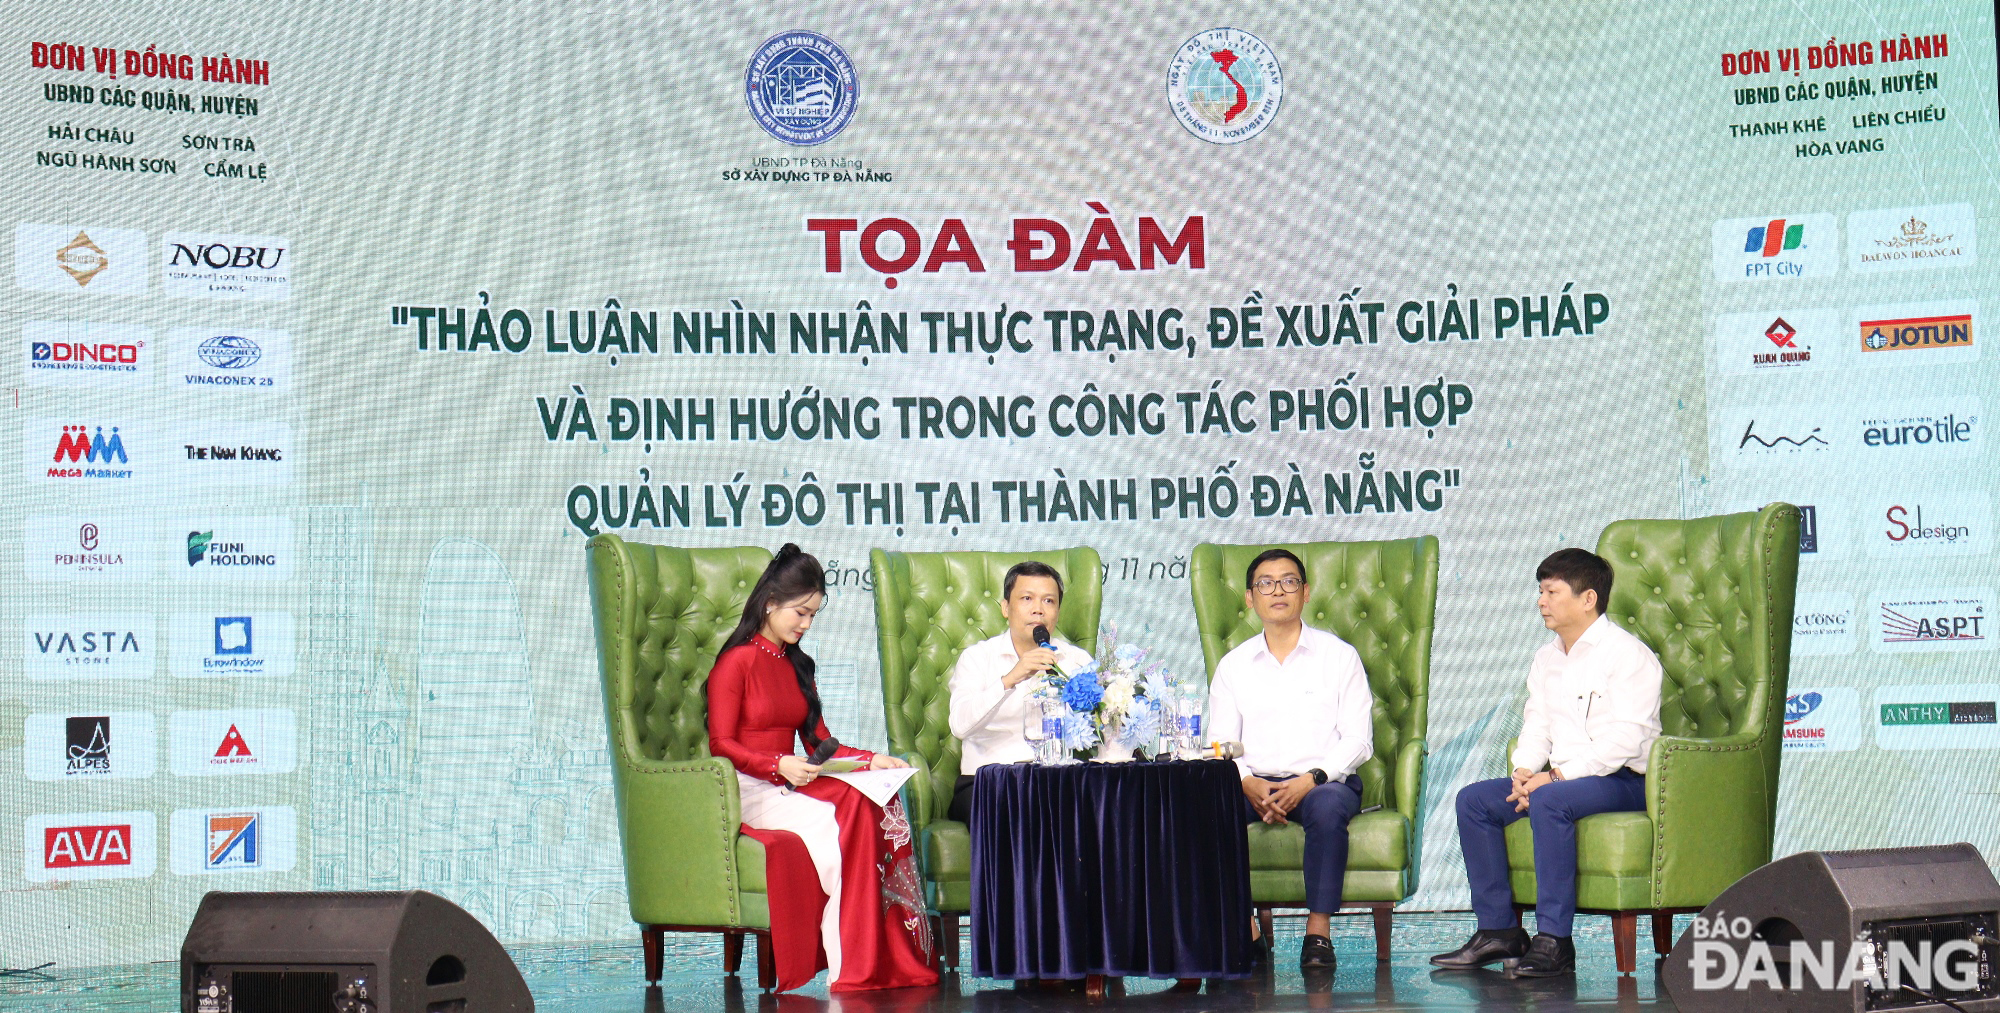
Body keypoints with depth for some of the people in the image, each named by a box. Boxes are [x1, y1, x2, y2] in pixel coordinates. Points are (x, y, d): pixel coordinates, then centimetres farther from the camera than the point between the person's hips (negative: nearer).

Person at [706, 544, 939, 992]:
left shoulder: (797, 666, 21)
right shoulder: (737, 661, -2)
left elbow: (820, 742, 17)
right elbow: (720, 745, -9)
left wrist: (871, 758, 0)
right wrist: (779, 766, -23)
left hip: (792, 784, 6)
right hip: (748, 790, -6)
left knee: (880, 801, -23)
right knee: (838, 819, -32)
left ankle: (894, 960, -28)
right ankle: (850, 968, -29)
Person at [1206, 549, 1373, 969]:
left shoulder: (1338, 656, 7)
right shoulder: (1233, 665, 14)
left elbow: (1357, 740, 0)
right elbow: (1221, 743, 8)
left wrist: (1311, 780, -17)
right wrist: (1248, 783, -14)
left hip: (1324, 781, -2)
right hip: (1256, 784, 2)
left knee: (1326, 807, -38)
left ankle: (1319, 930, -28)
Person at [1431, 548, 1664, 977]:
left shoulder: (1629, 654, -10)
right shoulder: (1547, 658, 17)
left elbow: (1625, 738, -18)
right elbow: (1537, 723, 16)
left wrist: (1558, 777, -22)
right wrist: (1524, 770, -6)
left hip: (1622, 780, -8)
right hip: (1562, 776, 8)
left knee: (1549, 801, -36)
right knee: (1473, 799, -7)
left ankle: (1554, 941, -33)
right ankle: (1498, 929, -7)